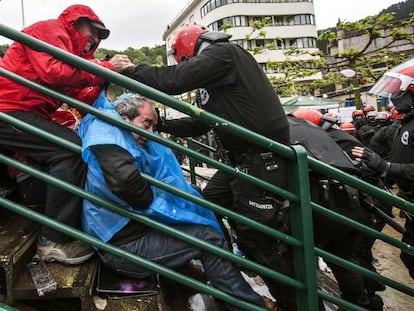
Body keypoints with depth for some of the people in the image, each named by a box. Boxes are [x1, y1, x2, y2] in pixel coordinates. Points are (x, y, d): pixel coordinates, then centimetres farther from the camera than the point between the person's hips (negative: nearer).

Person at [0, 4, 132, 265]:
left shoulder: (70, 49, 25)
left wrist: (105, 81, -1)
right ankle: (54, 240, -19)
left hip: (28, 115, 10)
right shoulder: (49, 30, -3)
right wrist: (106, 68, -19)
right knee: (71, 149, -24)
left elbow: (80, 97, 13)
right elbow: (54, 72, -24)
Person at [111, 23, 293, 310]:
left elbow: (172, 80, -19)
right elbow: (201, 125, 23)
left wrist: (126, 69, -7)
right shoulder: (216, 73, 19)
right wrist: (162, 125, 17)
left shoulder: (223, 53, -9)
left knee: (255, 242, -4)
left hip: (263, 161, -10)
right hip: (241, 160, 10)